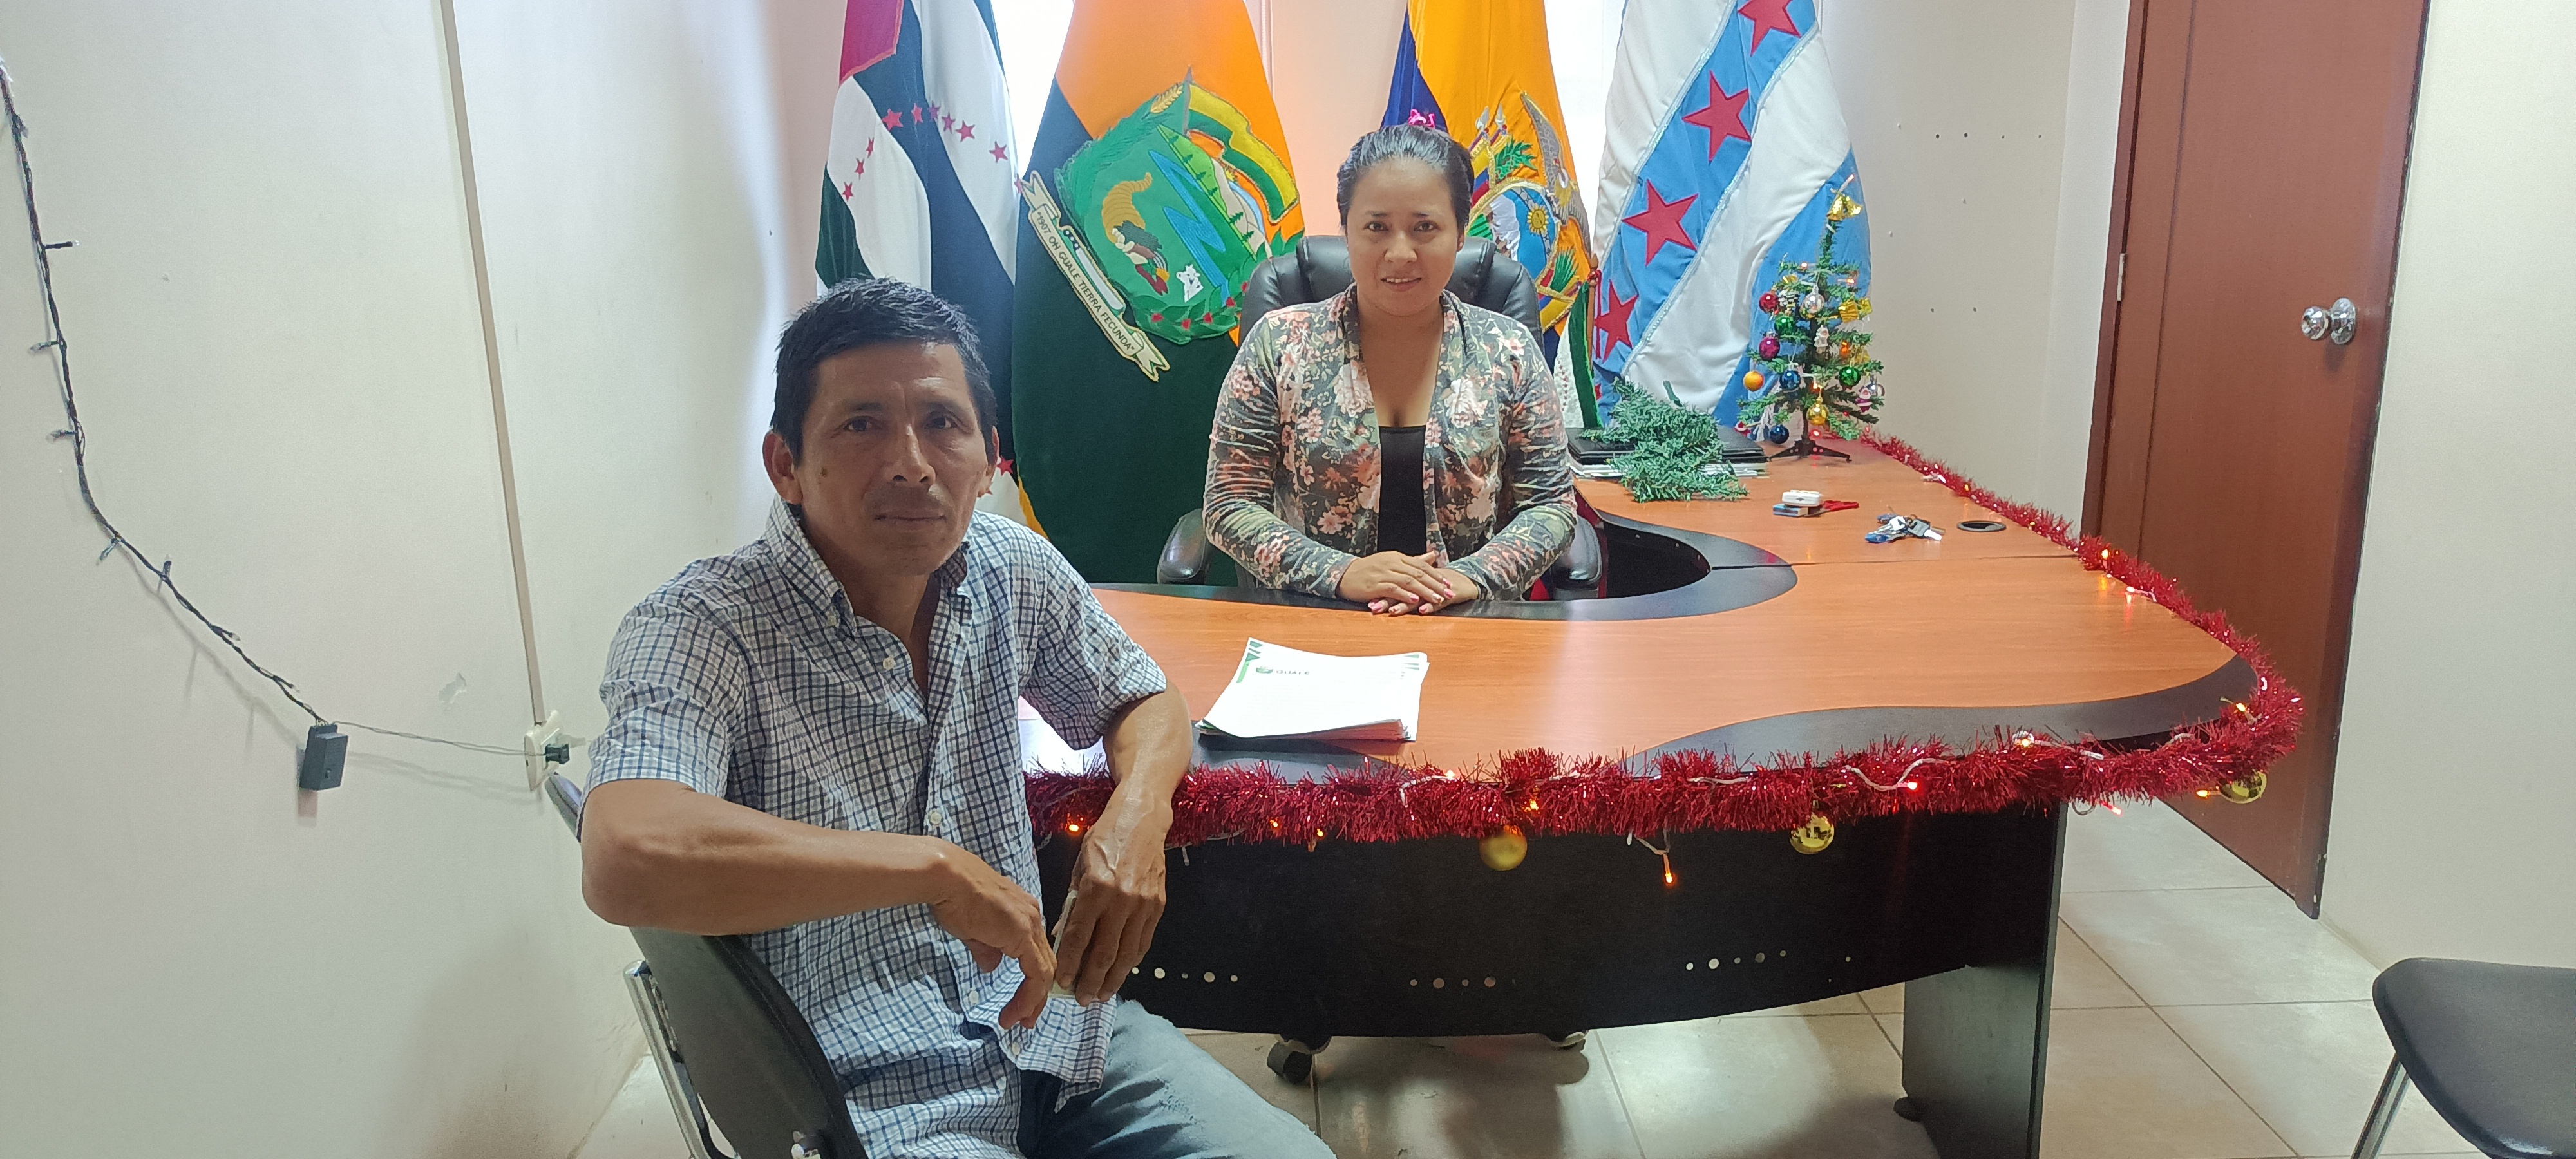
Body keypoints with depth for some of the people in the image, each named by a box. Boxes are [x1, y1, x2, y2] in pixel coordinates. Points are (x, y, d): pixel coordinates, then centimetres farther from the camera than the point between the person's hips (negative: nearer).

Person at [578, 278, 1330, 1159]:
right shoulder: (700, 631, -18)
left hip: (1044, 1019, 6)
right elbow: (625, 863, -36)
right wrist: (937, 869, -30)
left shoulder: (1012, 569, 0)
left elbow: (1145, 702, 17)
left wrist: (1137, 817, -7)